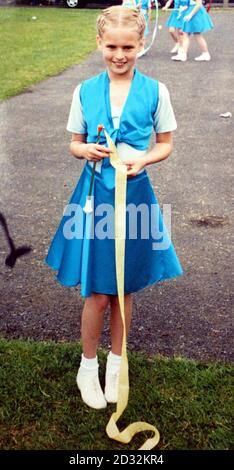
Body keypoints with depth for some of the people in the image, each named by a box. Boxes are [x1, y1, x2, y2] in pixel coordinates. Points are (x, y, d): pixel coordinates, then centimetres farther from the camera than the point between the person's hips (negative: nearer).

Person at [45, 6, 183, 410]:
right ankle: (88, 366, 28)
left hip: (134, 195, 0)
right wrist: (86, 150, -16)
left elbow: (165, 145, 4)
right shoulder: (84, 91, 0)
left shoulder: (155, 91, -3)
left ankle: (115, 362, 35)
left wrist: (143, 160, -16)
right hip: (95, 193, 0)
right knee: (97, 292, 4)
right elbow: (74, 145, 7)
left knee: (123, 289, 12)